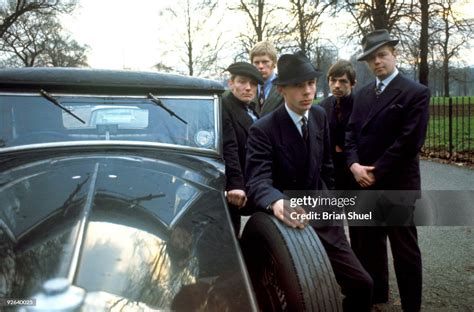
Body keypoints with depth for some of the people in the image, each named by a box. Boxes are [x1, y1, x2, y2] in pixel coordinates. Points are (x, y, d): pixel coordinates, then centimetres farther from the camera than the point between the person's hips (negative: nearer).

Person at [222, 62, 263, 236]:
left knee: (233, 234, 15)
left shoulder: (251, 112, 16)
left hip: (249, 186, 8)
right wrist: (235, 184, -30)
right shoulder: (223, 107, -13)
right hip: (229, 189, -8)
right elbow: (228, 148, -24)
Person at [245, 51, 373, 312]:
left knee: (362, 285, 4)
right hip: (289, 225, -5)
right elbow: (257, 181, -27)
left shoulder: (320, 116, 4)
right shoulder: (263, 129, -16)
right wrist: (277, 203, -48)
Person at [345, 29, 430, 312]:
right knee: (367, 245, 15)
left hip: (397, 185, -6)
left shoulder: (416, 93, -7)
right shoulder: (362, 95, 12)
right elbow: (352, 134, 9)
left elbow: (409, 141, -15)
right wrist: (354, 165, -9)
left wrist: (376, 173, -15)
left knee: (405, 250, 6)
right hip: (364, 183, 6)